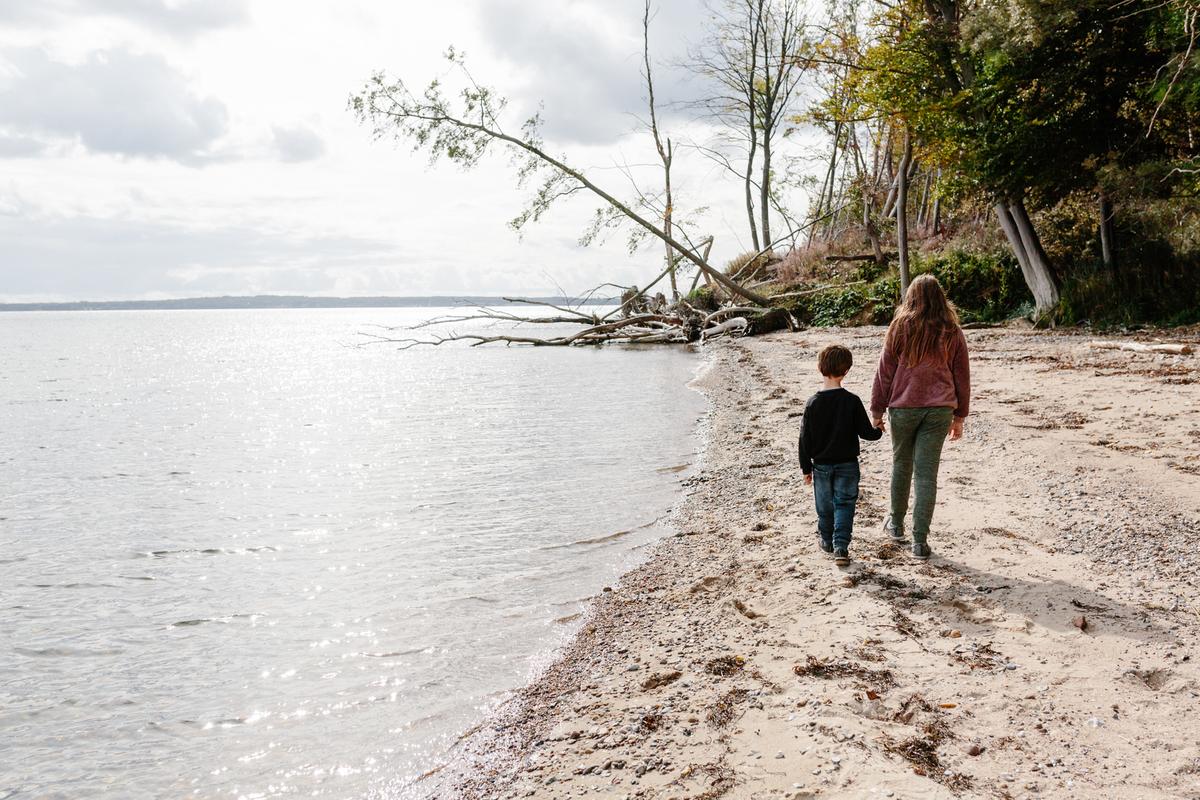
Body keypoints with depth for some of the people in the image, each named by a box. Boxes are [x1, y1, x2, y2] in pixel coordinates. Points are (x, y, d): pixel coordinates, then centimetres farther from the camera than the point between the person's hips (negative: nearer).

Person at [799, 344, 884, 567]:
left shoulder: (813, 403, -8)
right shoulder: (852, 401, -14)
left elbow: (805, 439, -5)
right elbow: (865, 432, -9)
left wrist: (806, 468, 5)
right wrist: (879, 431, 14)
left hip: (821, 465, 2)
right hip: (847, 464, -2)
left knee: (825, 506, 16)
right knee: (844, 504, 5)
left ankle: (827, 541, 31)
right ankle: (841, 546, -5)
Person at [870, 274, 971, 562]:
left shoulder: (900, 328, -3)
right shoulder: (952, 333, 4)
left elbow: (885, 371, -1)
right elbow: (962, 376, 9)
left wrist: (877, 409, 7)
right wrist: (959, 416, 18)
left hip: (903, 407, -1)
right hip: (940, 409, 1)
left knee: (901, 465, 17)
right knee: (927, 473, 1)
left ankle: (897, 525, 32)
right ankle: (920, 541, 0)